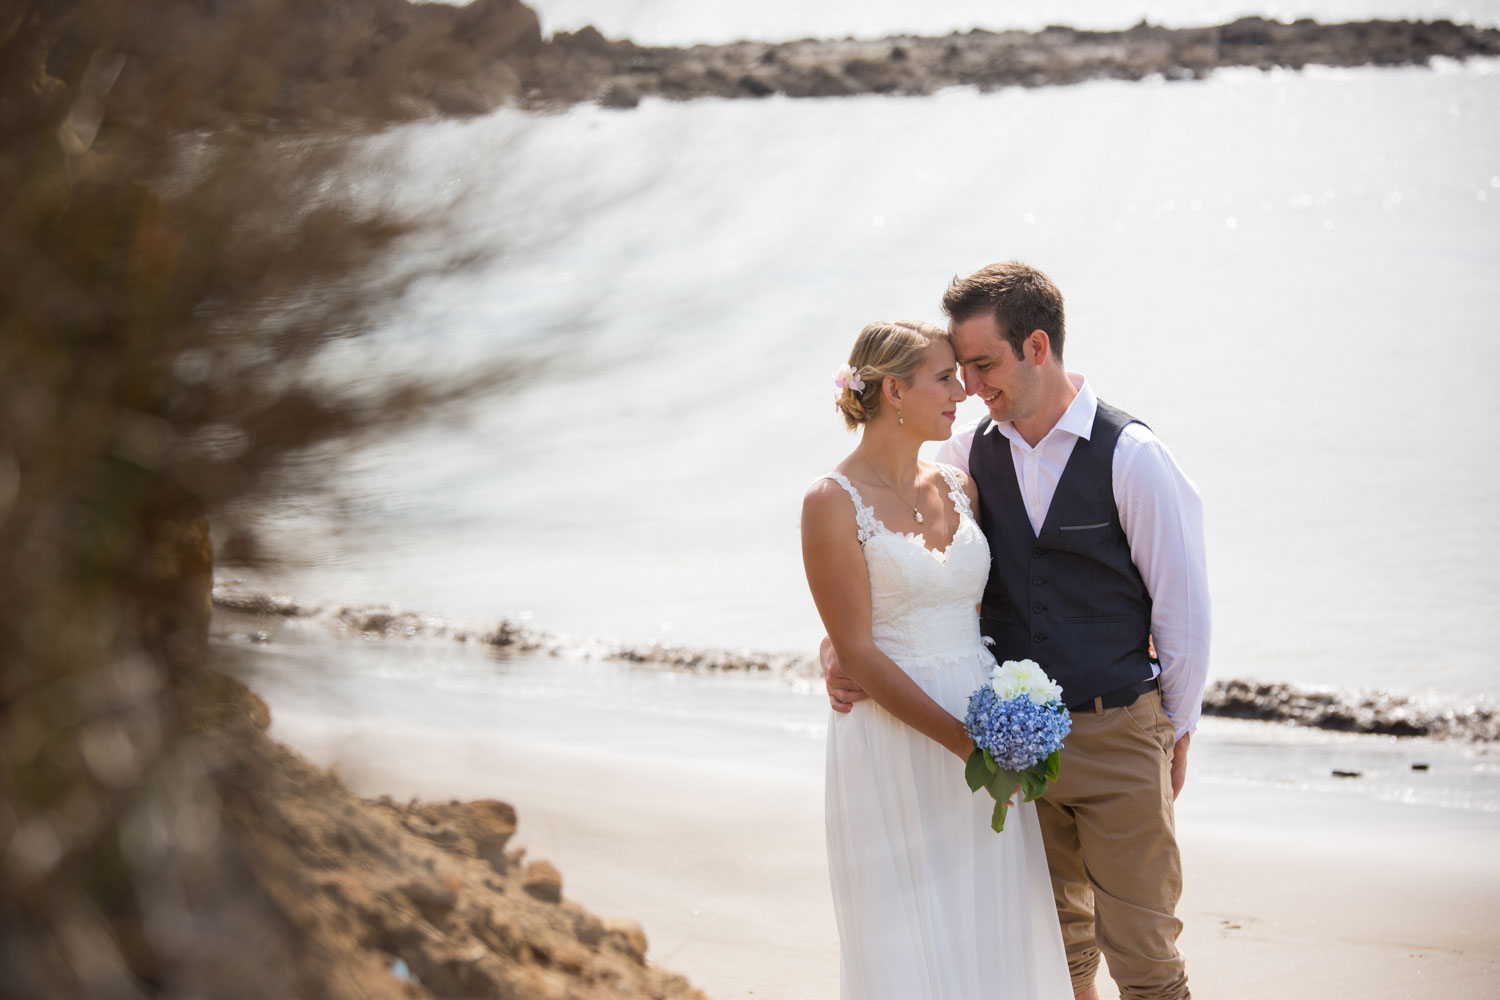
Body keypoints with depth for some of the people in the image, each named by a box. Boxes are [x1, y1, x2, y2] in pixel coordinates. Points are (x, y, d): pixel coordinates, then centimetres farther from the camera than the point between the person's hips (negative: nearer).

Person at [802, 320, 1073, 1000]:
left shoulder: (960, 490, 8)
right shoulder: (834, 503, -10)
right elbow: (857, 652, -13)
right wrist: (963, 740, -17)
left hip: (987, 733, 6)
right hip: (893, 741, -6)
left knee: (994, 934, 10)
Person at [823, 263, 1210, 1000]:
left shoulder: (1131, 457, -12)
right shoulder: (969, 455, 2)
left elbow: (1183, 606, -6)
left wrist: (1175, 732, 0)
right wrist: (838, 640, -9)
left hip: (1118, 735, -4)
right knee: (1056, 940, 18)